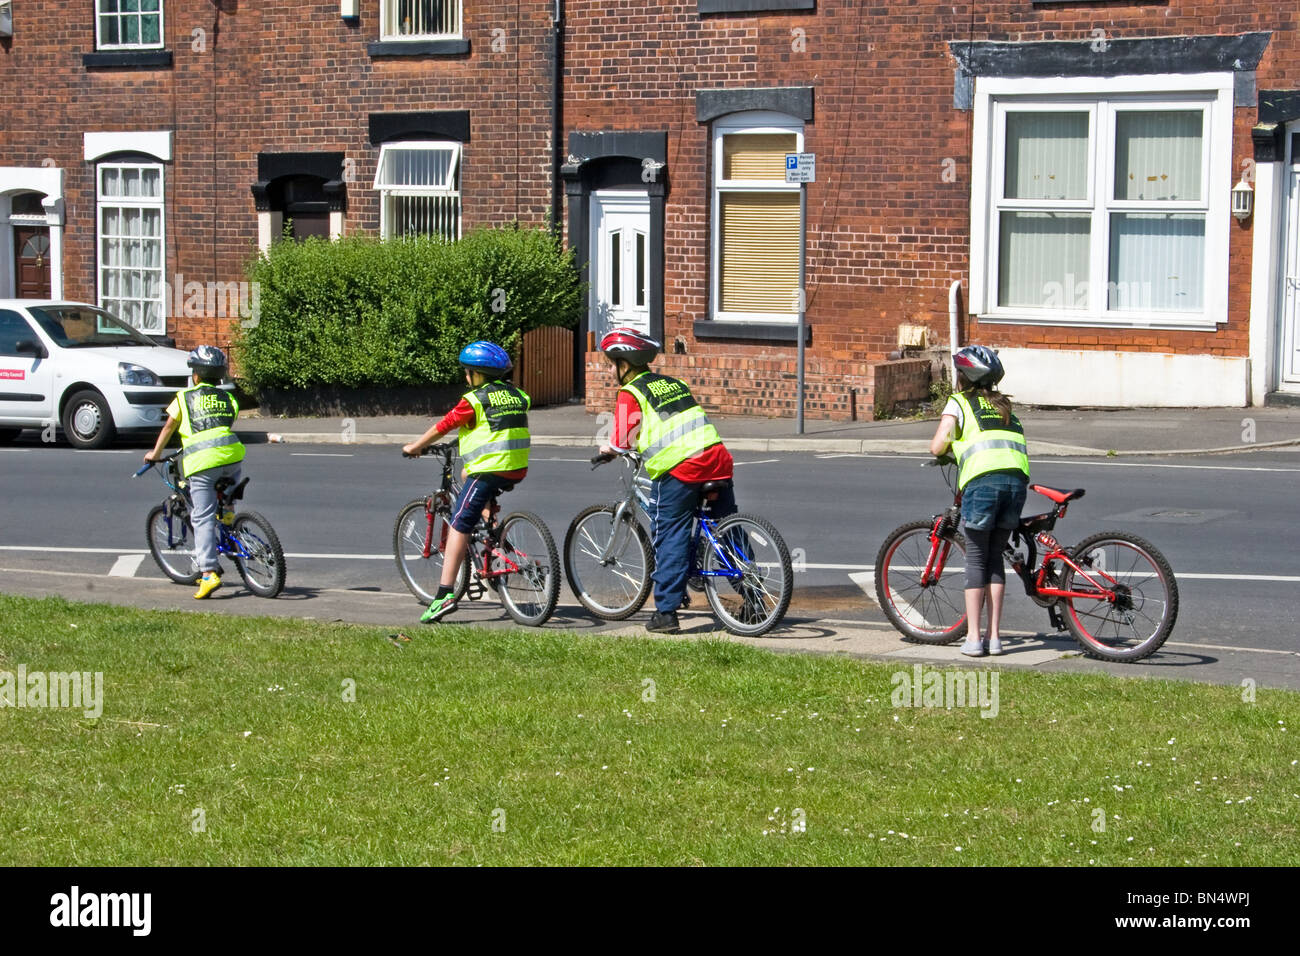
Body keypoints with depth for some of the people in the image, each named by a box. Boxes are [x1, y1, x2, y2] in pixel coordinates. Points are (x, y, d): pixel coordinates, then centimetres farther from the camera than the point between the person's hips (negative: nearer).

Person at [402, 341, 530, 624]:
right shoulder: (517, 395, 13)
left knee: (459, 525, -6)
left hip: (489, 469, -7)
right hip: (518, 470, 7)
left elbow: (442, 427, 0)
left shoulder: (474, 400, -5)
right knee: (466, 476, 34)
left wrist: (415, 447, 15)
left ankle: (445, 593, -16)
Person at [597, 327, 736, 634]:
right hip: (717, 459, 6)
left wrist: (607, 449, 18)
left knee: (670, 539, 2)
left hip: (677, 469, -6)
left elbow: (623, 441, -3)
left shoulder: (630, 393, 1)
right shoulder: (674, 383, 21)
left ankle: (666, 612, 2)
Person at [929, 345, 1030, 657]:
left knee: (976, 558, 5)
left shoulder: (958, 401, 12)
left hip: (983, 480, -5)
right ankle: (995, 636, 14)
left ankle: (973, 638, 3)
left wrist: (943, 449, 27)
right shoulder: (1003, 405, 29)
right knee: (995, 557, 15)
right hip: (1017, 479, 5)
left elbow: (937, 446, 4)